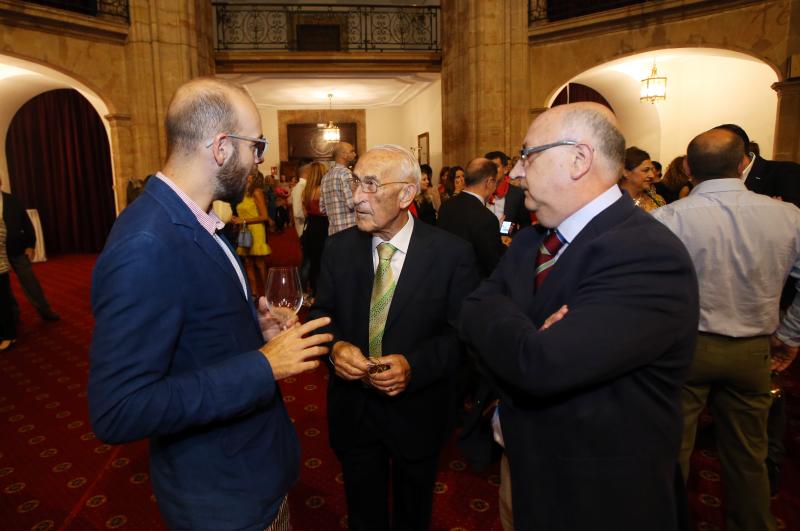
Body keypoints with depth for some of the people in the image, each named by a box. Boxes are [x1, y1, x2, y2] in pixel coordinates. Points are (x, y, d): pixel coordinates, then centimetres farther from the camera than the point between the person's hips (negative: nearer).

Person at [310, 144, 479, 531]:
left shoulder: (451, 253, -15)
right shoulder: (339, 247, -6)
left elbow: (462, 331, -12)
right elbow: (322, 312, 0)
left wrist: (414, 365, -27)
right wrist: (335, 347, -22)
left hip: (417, 410, -1)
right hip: (352, 408, 2)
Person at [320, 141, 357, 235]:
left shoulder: (326, 177, 15)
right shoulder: (345, 173, -9)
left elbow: (322, 208, 17)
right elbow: (352, 203, -19)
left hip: (333, 230, 8)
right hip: (349, 230, -8)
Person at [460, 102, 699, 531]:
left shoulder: (649, 256, -27)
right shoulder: (529, 241, 2)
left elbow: (541, 364, -35)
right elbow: (472, 312, -3)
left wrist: (496, 317, -16)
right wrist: (521, 337, -22)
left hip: (597, 496, -6)